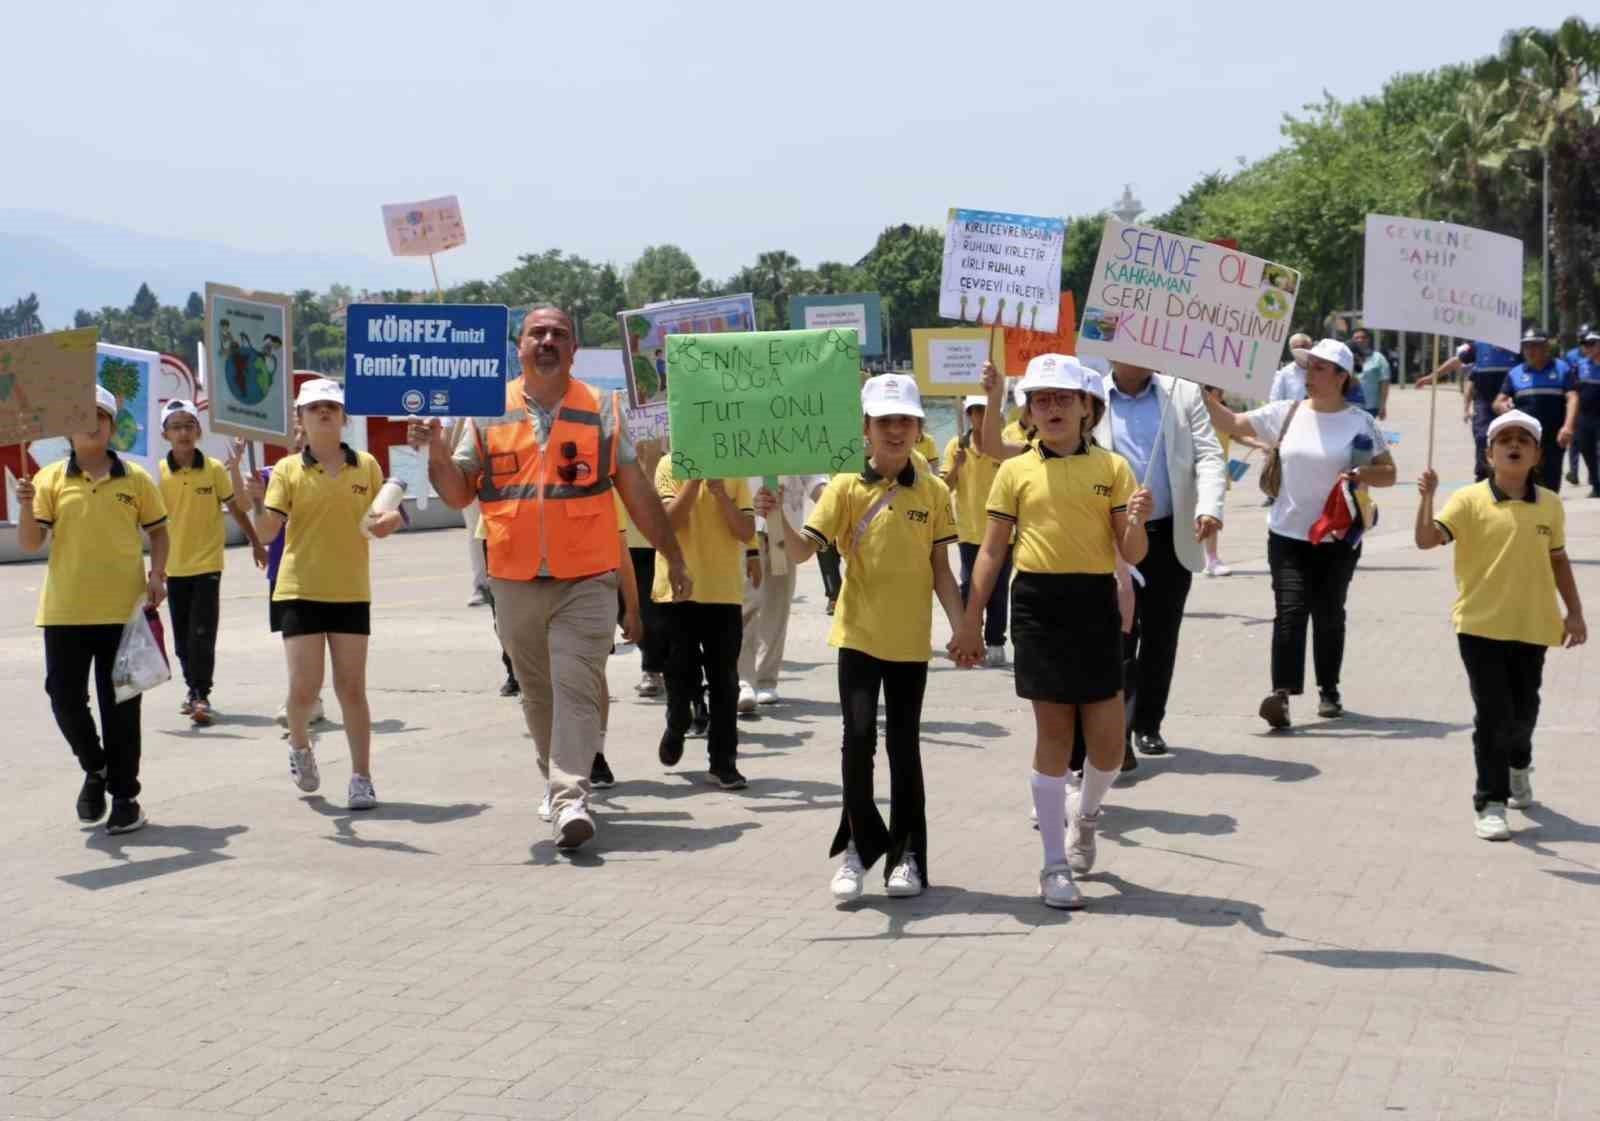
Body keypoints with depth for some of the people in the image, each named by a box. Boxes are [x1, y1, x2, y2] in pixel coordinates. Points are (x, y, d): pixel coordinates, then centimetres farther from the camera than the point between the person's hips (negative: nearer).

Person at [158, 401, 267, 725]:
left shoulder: (215, 470, -6)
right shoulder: (158, 472, -3)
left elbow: (236, 507, 4)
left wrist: (255, 542, 9)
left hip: (207, 563, -2)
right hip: (175, 565, 2)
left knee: (202, 634, -10)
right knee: (182, 636, 10)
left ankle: (201, 695, -7)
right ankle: (193, 688, 26)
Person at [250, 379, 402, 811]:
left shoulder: (366, 466, 5)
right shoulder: (288, 470, 0)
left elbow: (385, 518, 10)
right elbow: (267, 530, -7)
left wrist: (387, 522, -12)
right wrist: (256, 499, -25)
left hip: (352, 592, 1)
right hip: (300, 591, -1)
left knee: (351, 687, 2)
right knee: (304, 687, -5)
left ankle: (361, 777, 8)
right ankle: (300, 745, 26)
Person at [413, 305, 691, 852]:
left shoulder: (602, 410, 5)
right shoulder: (488, 412, 8)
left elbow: (637, 491, 10)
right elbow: (458, 494, 10)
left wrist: (673, 556, 11)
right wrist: (437, 450, -10)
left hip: (586, 579, -2)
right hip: (515, 580, 2)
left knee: (577, 687, -13)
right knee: (537, 691, 12)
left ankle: (571, 799, -18)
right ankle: (560, 780, 28)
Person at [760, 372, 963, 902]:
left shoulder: (933, 492, 2)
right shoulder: (846, 487, -3)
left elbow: (940, 570, 5)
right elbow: (803, 550, -10)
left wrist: (962, 629, -1)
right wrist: (776, 517, -27)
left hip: (911, 639, 1)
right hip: (859, 634, -1)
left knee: (904, 744, 8)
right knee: (859, 737, -9)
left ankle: (905, 853, 18)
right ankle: (859, 845, 7)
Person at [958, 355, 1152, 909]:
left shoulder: (1112, 467, 5)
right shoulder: (1016, 471, 4)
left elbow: (1132, 553, 3)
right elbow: (992, 551, 7)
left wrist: (1137, 522, -19)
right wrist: (970, 621, 4)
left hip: (1096, 602, 1)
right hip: (1038, 602, -1)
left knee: (1108, 739, 0)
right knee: (1053, 732, 2)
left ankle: (1085, 812, 35)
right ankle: (1055, 865, 11)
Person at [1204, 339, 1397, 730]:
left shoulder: (1360, 422, -1)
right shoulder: (1285, 413, 3)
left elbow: (1389, 473, 3)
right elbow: (1231, 424, 3)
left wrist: (1358, 474, -15)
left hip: (1337, 537, 0)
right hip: (1288, 534, 0)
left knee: (1328, 614, 11)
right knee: (1290, 611, -11)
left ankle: (1329, 690, 25)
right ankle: (1281, 692, -19)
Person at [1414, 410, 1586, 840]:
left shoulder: (1549, 505, 2)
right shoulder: (1470, 500, -9)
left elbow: (1557, 559, 12)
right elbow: (1427, 539, -20)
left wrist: (1574, 612, 11)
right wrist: (1427, 497, -35)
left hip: (1532, 626, 4)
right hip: (1482, 625, -3)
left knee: (1524, 709, 17)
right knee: (1493, 714, -5)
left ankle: (1518, 765, 48)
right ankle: (1490, 802, 5)